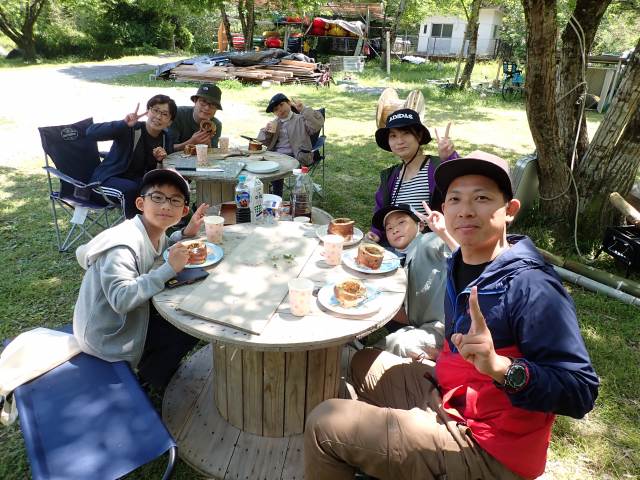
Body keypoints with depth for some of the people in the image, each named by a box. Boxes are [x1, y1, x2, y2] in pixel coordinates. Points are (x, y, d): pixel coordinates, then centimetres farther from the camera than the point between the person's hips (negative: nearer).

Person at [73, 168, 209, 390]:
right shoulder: (122, 245, -31)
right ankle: (148, 382, 15)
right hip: (106, 337, -8)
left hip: (129, 315, 8)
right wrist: (169, 269, -41)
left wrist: (185, 234, 0)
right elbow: (121, 299, -39)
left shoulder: (155, 232, -5)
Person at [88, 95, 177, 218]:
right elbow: (91, 132, -28)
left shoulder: (165, 138, 1)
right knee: (132, 189, -34)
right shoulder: (129, 130, -17)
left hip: (137, 179, 6)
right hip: (108, 179, -6)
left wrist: (162, 159, -16)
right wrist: (123, 124, -42)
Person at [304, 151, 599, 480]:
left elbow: (580, 393, -27)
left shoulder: (532, 288, -26)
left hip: (486, 452, -8)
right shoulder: (459, 264, 0)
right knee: (363, 363, 26)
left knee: (325, 425, -14)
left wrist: (500, 367, -43)